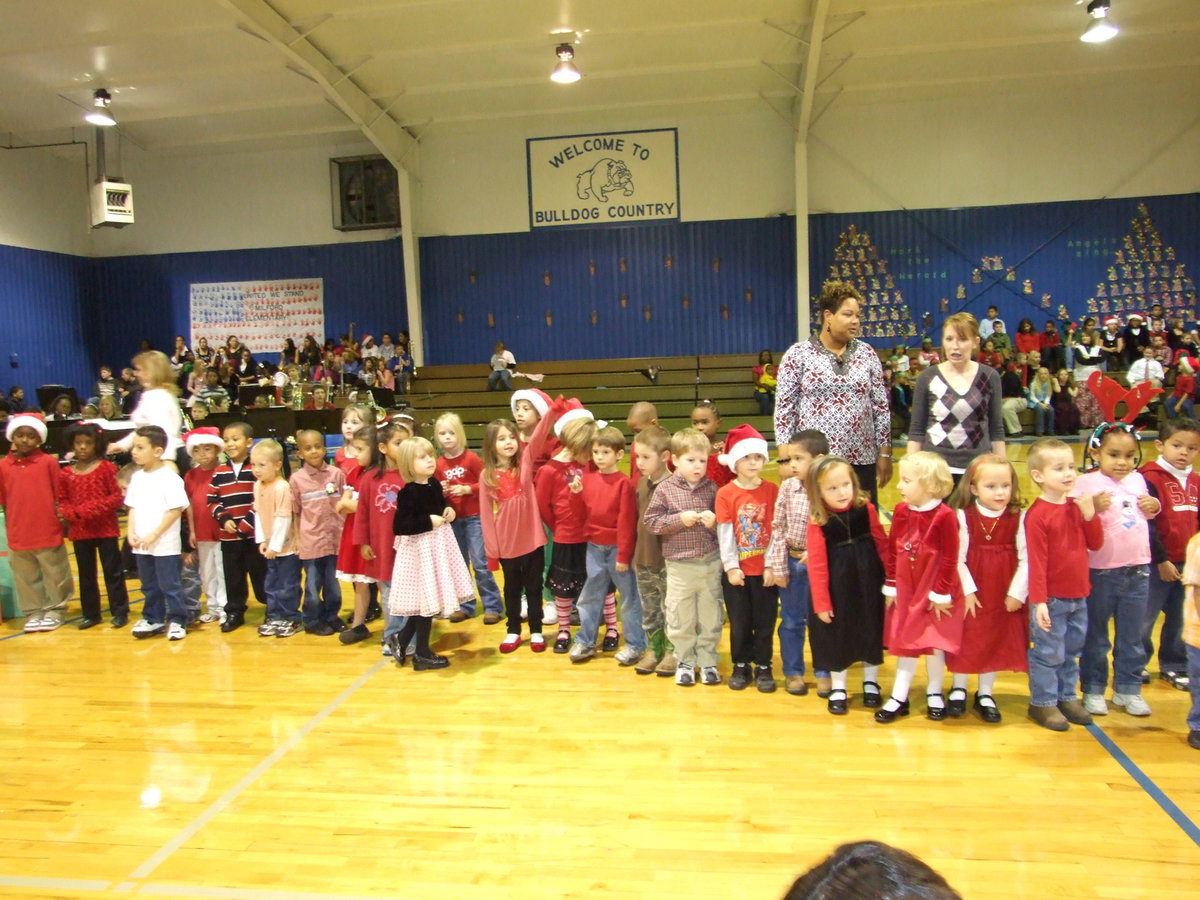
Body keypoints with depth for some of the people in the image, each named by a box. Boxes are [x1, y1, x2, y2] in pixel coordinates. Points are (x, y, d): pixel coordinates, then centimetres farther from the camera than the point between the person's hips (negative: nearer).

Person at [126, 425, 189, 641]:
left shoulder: (169, 477, -13)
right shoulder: (137, 477, 8)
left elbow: (176, 510, -16)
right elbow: (133, 507, 14)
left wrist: (154, 535, -16)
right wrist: (131, 533, 1)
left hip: (165, 545, -7)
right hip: (141, 546, 7)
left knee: (169, 585, 1)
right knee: (149, 586, 17)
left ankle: (177, 620, 13)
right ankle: (153, 619, 29)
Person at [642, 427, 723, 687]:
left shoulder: (711, 488, 2)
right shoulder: (665, 488, -4)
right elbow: (650, 520, -5)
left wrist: (714, 521, -11)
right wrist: (679, 519, -15)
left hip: (710, 562, 2)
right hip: (679, 564, -2)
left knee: (710, 615, 11)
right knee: (680, 618, 7)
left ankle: (708, 661, 26)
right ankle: (685, 661, 24)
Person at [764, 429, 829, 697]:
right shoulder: (788, 487, -5)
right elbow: (778, 528, -2)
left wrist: (815, 553, -17)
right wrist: (778, 566, -3)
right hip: (792, 561, 2)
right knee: (791, 621, 13)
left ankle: (824, 672, 29)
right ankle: (793, 672, 29)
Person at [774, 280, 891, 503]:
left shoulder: (867, 353, 9)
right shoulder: (798, 355, 0)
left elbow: (881, 406, 10)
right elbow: (784, 408, -1)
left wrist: (885, 453, 6)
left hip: (861, 460, 3)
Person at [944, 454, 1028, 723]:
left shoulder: (1019, 518, -8)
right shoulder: (963, 517, -12)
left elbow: (1025, 559, -7)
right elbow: (958, 559, -10)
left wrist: (1017, 593, -10)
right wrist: (967, 590, -12)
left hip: (1005, 595, 2)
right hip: (971, 593, -1)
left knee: (997, 640, 12)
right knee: (966, 639, 10)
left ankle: (985, 695, 29)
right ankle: (958, 689, 29)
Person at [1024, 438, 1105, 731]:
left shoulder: (1076, 506, 7)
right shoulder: (1038, 515, -16)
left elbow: (1096, 544, 5)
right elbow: (1037, 562, -17)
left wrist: (1089, 512, -8)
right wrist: (1039, 601, -18)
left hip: (1078, 596, 7)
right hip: (1052, 600, -7)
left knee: (1071, 652, 18)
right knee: (1048, 654, 4)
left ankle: (1067, 697, 33)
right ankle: (1043, 703, 17)